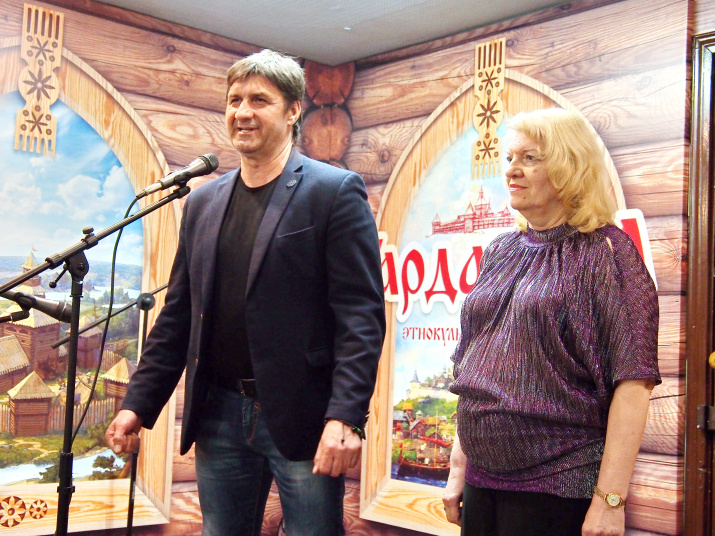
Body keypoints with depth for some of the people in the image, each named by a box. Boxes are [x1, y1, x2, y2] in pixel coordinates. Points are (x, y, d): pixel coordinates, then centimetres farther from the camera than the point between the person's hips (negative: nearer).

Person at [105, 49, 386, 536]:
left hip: (300, 418, -5)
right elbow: (178, 314, 14)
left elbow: (362, 316, -12)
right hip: (219, 417, 6)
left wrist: (345, 417, -21)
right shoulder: (203, 202, 12)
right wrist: (139, 404, 8)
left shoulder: (336, 193, -6)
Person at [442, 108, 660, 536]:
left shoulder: (605, 251, -8)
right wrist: (459, 467, 11)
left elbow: (633, 382, -14)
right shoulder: (501, 252, 9)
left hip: (559, 490, -5)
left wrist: (610, 498, -18)